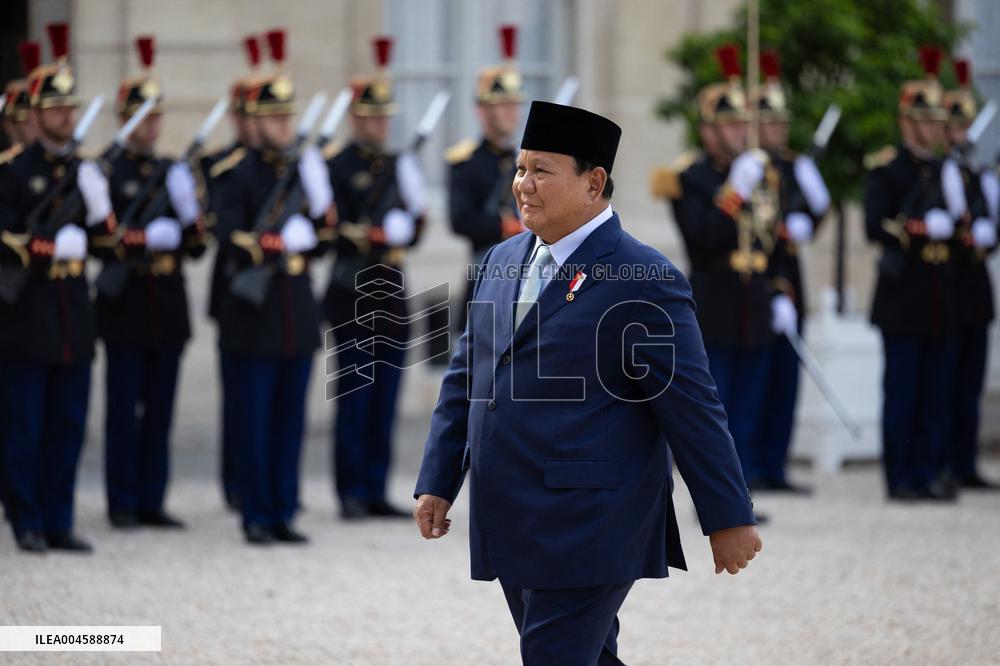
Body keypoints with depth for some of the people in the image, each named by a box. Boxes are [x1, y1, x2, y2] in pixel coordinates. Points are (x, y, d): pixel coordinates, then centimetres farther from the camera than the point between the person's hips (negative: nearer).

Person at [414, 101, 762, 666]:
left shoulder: (643, 280, -11)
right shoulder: (504, 261, 12)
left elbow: (693, 407, -10)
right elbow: (466, 379, 18)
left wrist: (729, 517, -9)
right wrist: (437, 484, 14)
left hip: (588, 528, -7)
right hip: (512, 528, 7)